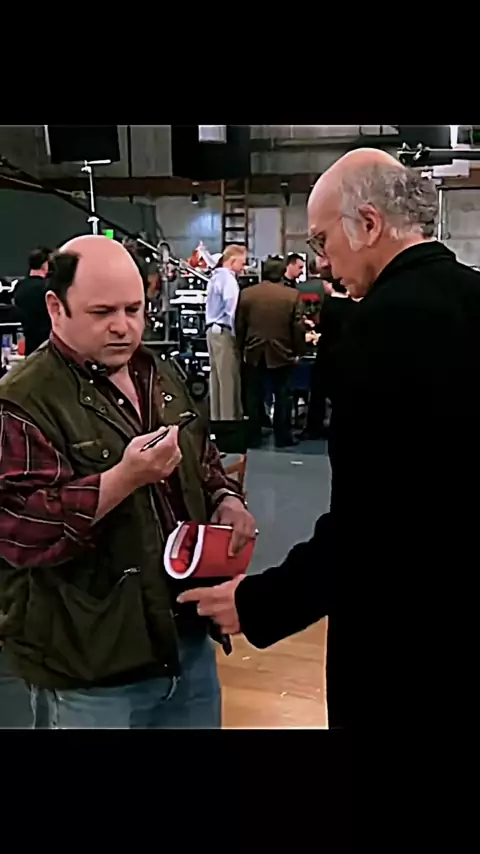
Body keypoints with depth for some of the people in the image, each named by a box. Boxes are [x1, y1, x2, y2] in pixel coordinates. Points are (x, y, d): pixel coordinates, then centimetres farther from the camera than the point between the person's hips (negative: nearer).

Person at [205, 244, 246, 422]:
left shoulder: (216, 277, 17)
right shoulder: (228, 279, -13)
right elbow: (232, 310, -18)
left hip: (213, 330, 10)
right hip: (224, 332, -10)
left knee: (217, 377, 10)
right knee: (229, 379, -7)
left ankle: (216, 418, 13)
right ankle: (229, 418, -6)